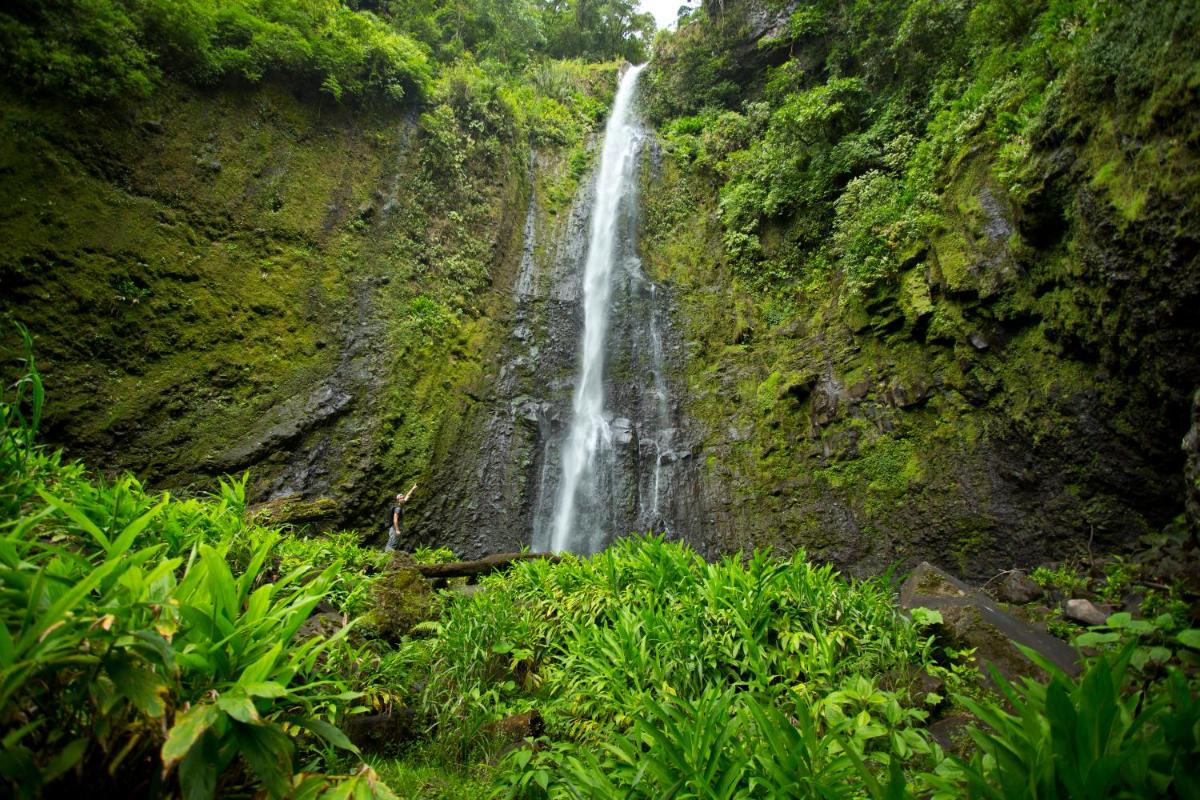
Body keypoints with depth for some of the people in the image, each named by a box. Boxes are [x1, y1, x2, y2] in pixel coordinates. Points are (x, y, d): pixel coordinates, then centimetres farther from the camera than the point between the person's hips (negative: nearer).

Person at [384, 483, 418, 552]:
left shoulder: (401, 506, 10)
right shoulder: (397, 508, -16)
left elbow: (407, 496, 21)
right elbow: (395, 519, -22)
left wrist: (413, 489, 26)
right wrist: (397, 530, -25)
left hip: (398, 529, 9)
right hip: (394, 529, -9)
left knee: (396, 546, 8)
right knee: (391, 546, -13)